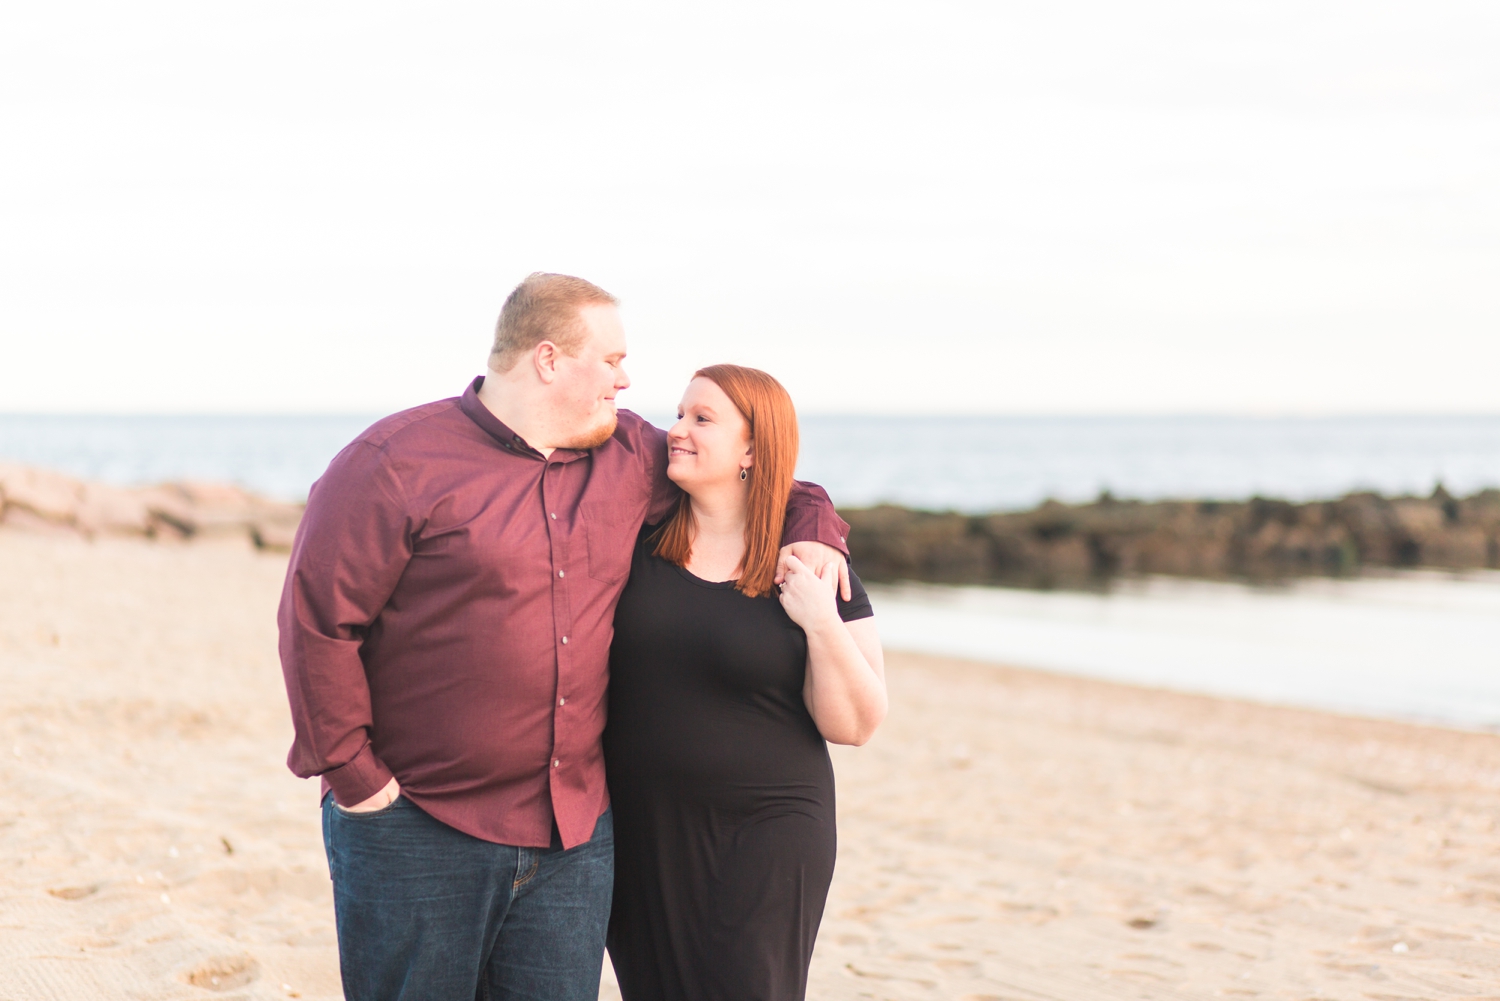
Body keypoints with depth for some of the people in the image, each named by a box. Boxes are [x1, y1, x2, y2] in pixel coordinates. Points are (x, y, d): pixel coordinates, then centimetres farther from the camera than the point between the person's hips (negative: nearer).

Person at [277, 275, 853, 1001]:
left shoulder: (629, 457, 9)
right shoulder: (397, 462, -9)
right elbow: (316, 617, -10)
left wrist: (813, 528, 5)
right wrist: (354, 776, -12)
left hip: (573, 836, 5)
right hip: (417, 828, -5)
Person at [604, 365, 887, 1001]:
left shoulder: (814, 571, -4)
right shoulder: (639, 542, 1)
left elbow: (854, 727, -6)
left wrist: (821, 624, -18)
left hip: (765, 836, -2)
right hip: (639, 833, 3)